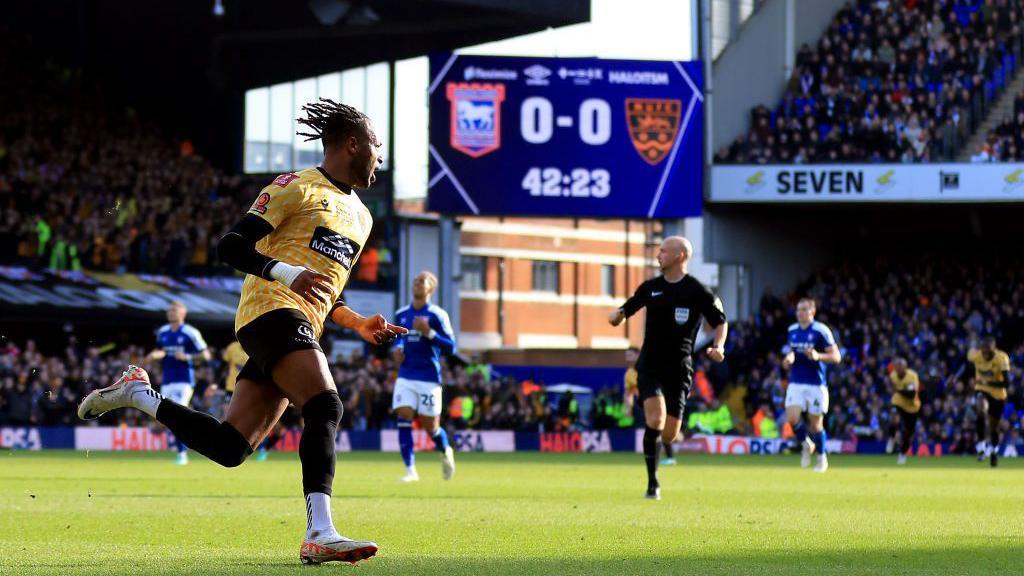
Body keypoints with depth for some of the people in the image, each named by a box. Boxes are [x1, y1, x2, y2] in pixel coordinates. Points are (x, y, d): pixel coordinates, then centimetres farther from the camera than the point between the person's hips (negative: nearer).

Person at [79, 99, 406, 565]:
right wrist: (288, 272, -23)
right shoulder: (296, 188, -1)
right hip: (272, 312, -9)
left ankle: (138, 393, 21)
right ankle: (319, 534, -36)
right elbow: (231, 246, -8)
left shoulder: (361, 216, 25)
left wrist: (359, 324, 16)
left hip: (301, 329, 9)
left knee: (229, 447, 1)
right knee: (325, 407, -28)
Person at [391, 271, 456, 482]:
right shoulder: (401, 314, 11)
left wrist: (428, 332, -23)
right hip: (405, 376, 4)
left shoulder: (437, 315, -5)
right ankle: (410, 470, -9)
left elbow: (451, 347, -9)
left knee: (430, 427, 0)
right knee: (403, 418, -12)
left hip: (429, 379, -4)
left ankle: (445, 452, 33)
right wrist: (397, 349, 5)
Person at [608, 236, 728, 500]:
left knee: (669, 434, -1)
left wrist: (718, 346, -15)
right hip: (650, 365, 1)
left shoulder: (697, 291, -4)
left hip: (679, 368, -1)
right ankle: (653, 484, -12)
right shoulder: (650, 287, 6)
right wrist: (617, 316, -7)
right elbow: (629, 307, 17)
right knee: (655, 420, -20)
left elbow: (720, 321, 3)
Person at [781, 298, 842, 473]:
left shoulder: (821, 331, -7)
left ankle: (822, 458, 20)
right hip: (796, 382, 4)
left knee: (816, 423, 1)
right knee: (792, 418, -13)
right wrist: (788, 360, 3)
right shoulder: (792, 330, 10)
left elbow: (836, 357, -8)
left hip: (816, 384, -4)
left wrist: (818, 356, -25)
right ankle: (805, 444, 15)